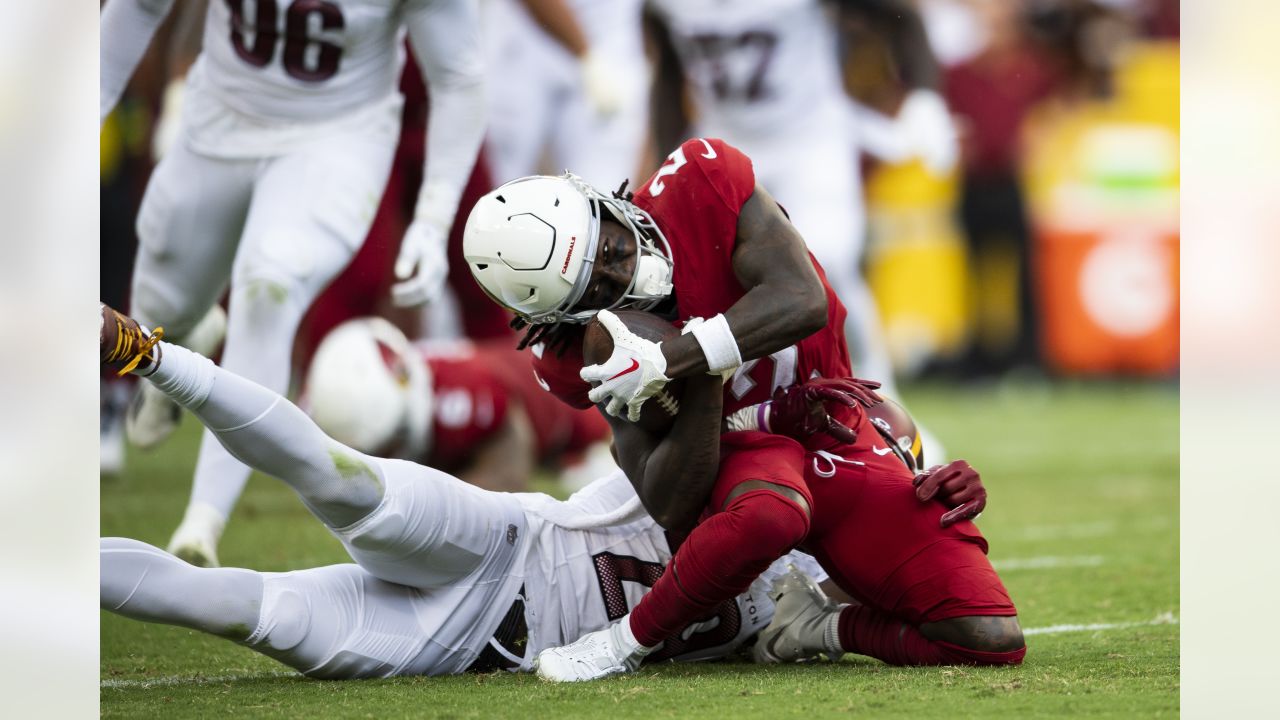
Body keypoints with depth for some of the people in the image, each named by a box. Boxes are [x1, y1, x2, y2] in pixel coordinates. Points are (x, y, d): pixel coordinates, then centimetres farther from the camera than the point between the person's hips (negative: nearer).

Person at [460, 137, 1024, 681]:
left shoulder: (702, 179, -21)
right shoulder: (572, 360, -19)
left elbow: (803, 302, -28)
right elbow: (670, 508, -22)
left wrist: (668, 362, -37)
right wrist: (700, 378, -36)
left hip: (838, 440, 2)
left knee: (991, 641, -14)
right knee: (769, 511, -43)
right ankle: (629, 640, -21)